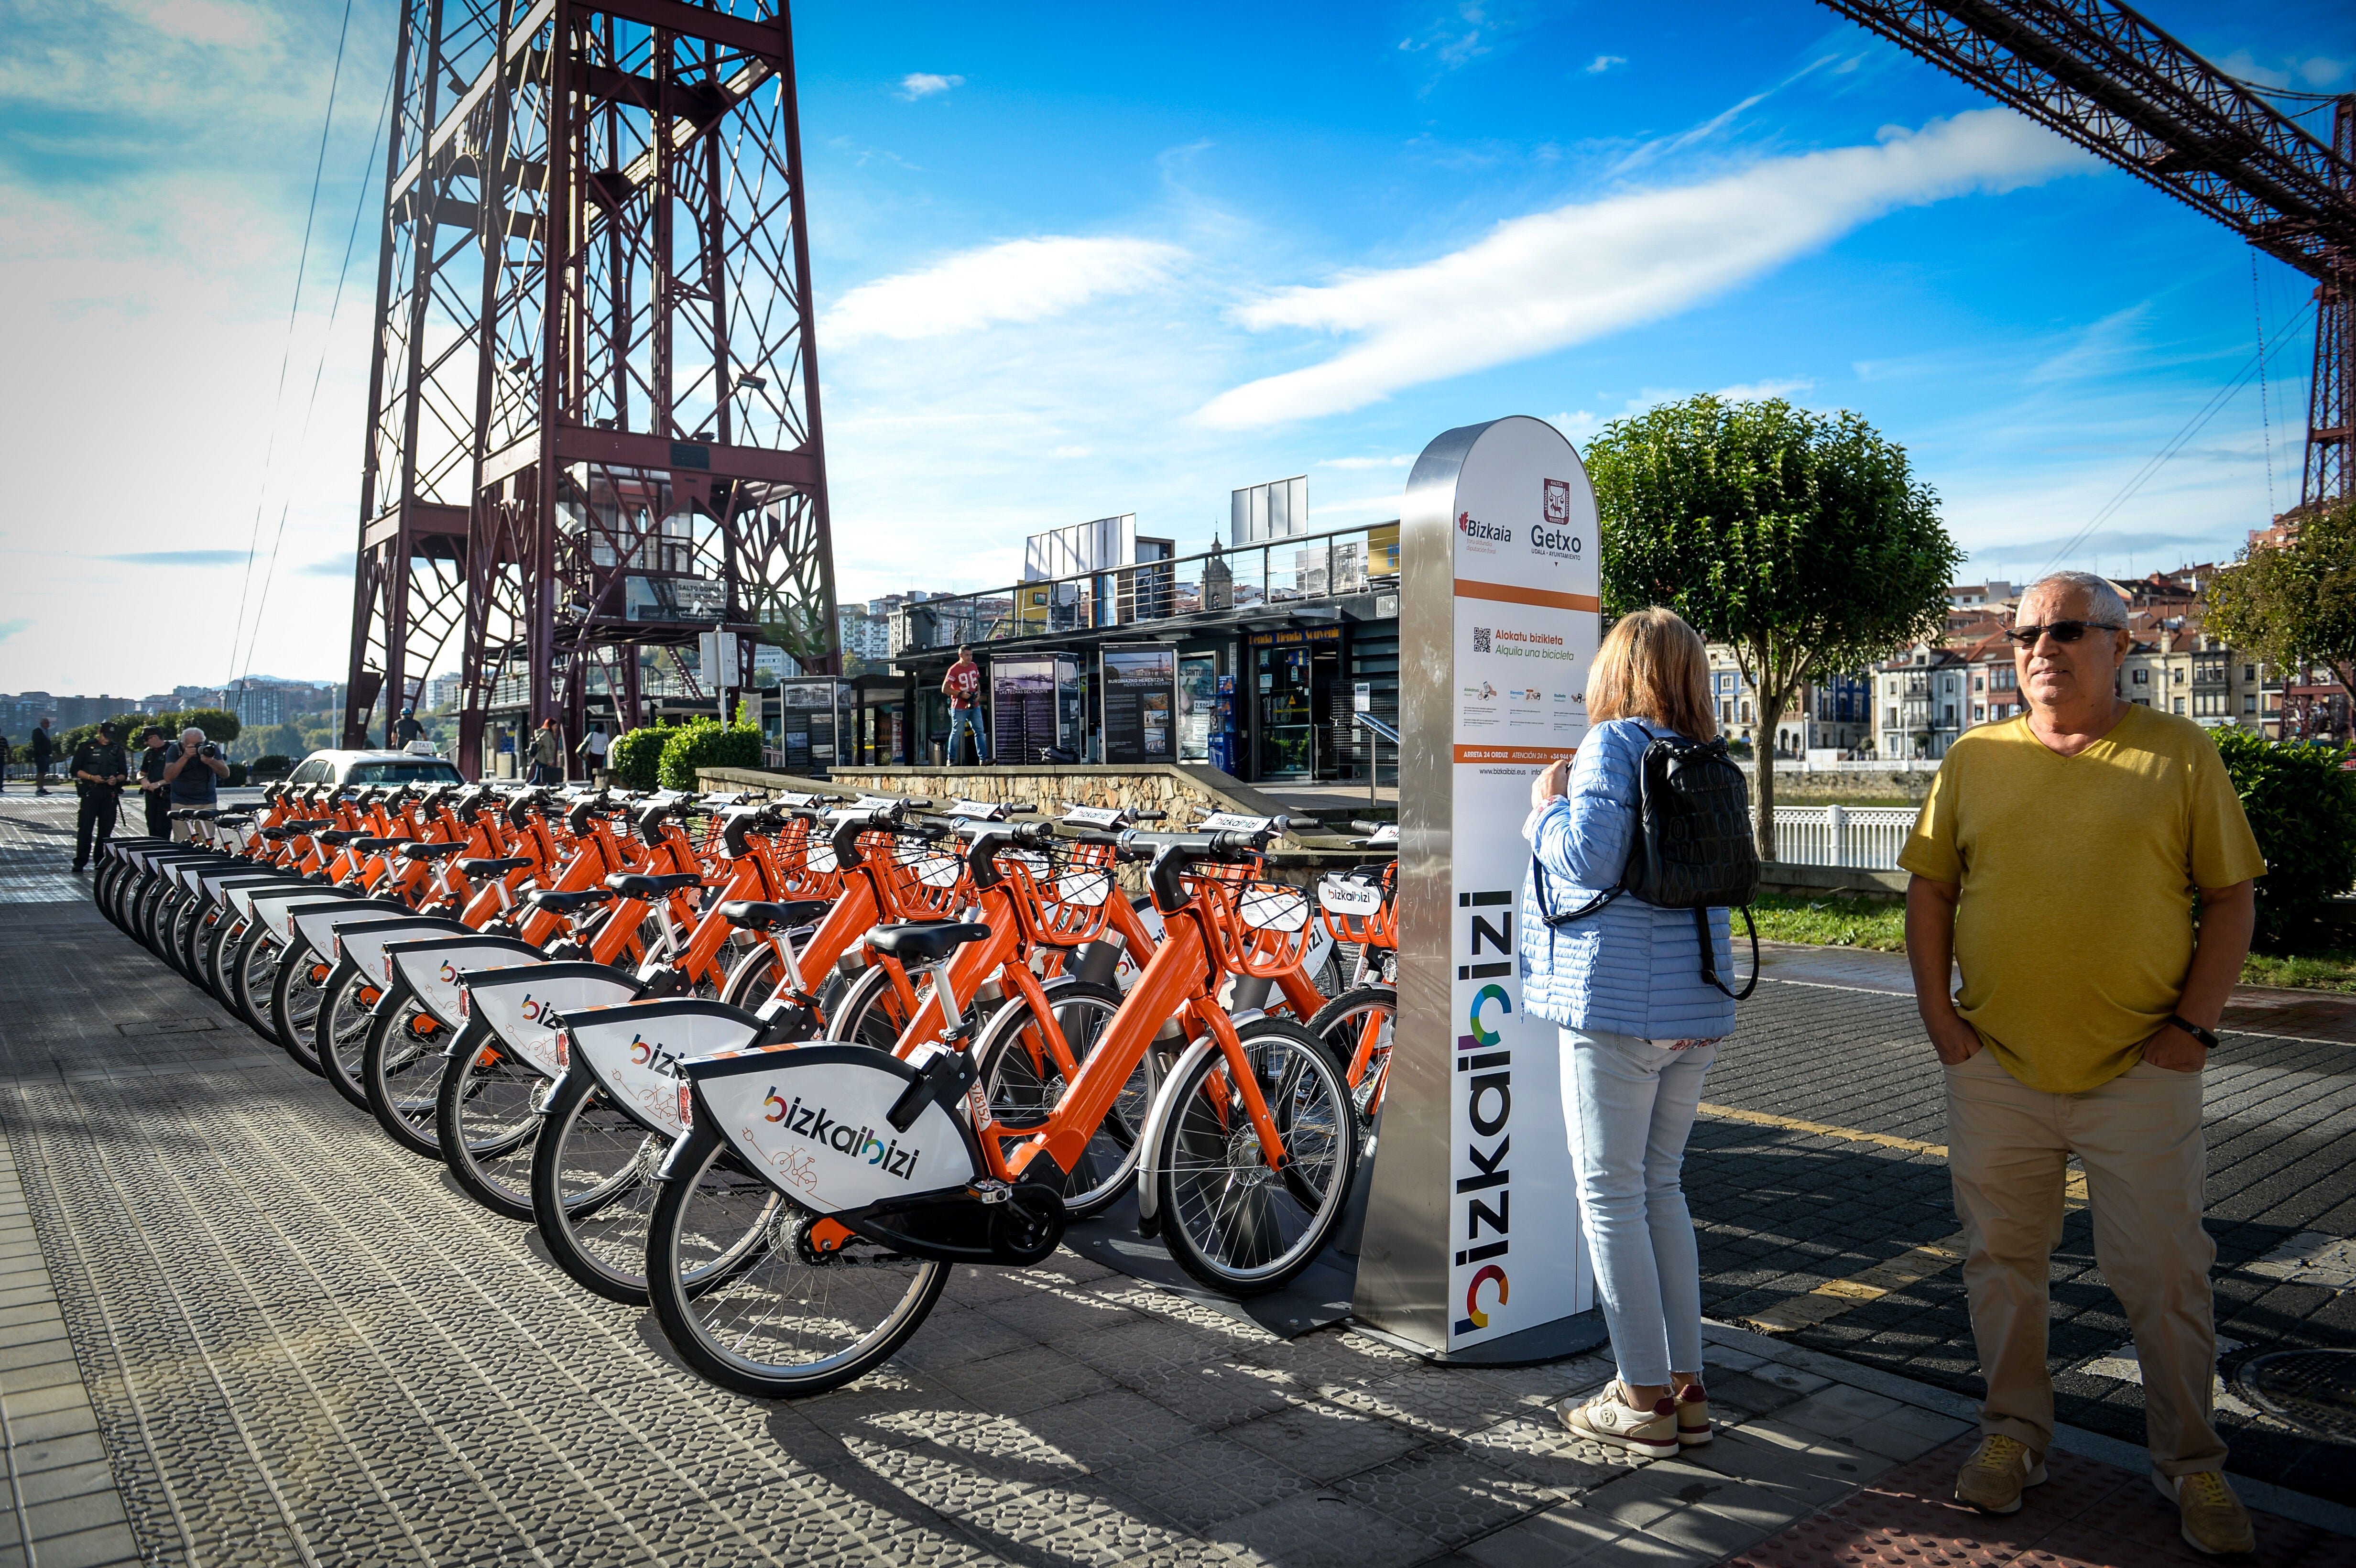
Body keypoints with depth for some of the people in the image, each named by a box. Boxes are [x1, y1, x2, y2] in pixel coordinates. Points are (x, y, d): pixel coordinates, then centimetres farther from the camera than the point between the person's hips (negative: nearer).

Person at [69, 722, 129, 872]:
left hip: (110, 794, 3)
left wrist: (117, 779, -6)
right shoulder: (86, 748, 4)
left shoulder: (117, 750, 14)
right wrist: (91, 777, -14)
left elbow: (124, 774, 16)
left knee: (106, 829, 4)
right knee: (85, 828, -7)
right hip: (90, 792, -3)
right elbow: (75, 770, 1)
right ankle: (80, 861, -4)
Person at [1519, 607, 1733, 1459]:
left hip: (1619, 1004, -8)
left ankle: (1644, 1398, 9)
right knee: (1663, 1187, 16)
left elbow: (1591, 857, -23)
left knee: (1611, 1194, 3)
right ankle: (1687, 1387, 21)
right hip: (1697, 1005, 8)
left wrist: (1546, 806, -4)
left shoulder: (1614, 742, -10)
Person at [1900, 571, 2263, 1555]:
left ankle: (2190, 1464, 27)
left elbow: (2231, 896, 1)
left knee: (2165, 1275, 7)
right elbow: (1930, 890, 8)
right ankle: (2015, 1434, 29)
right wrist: (1937, 1013, 0)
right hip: (1995, 1069, 2)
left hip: (2141, 1070, -2)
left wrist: (2194, 1024, -6)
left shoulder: (2178, 754, 0)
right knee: (2002, 1261, 12)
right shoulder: (1974, 761, 5)